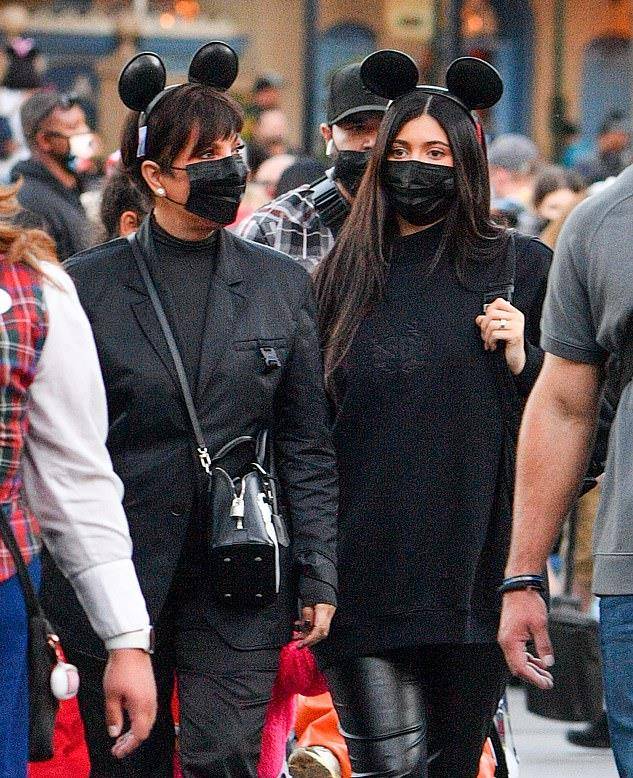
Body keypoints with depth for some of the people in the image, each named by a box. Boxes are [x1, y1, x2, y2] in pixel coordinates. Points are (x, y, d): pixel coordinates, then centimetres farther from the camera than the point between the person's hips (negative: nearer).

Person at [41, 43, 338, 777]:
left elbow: (306, 445, 9)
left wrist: (317, 576, 3)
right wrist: (45, 595, 0)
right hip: (118, 574, 0)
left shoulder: (282, 284, 7)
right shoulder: (87, 284, 2)